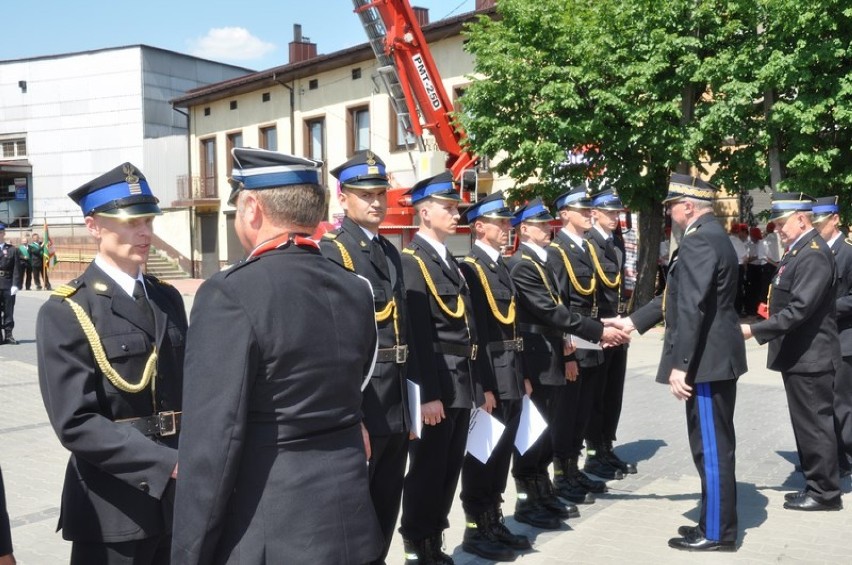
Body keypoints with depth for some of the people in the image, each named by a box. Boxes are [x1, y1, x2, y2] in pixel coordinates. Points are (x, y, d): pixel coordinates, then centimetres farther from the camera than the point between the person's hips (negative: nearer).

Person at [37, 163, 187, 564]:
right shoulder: (65, 312, -10)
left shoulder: (168, 299, 9)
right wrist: (168, 463, -24)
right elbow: (76, 422, -18)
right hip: (113, 507, -5)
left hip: (180, 497, 6)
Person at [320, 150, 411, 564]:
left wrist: (409, 404, 16)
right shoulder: (331, 253, -12)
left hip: (396, 405, 8)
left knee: (386, 510, 17)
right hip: (357, 403, -7)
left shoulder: (390, 251, 13)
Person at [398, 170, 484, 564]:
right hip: (435, 385, -8)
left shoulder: (451, 262, 15)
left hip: (462, 382, 8)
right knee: (427, 469, 2)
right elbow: (419, 335, -19)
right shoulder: (412, 262, -12)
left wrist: (481, 384, 14)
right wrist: (428, 393, -22)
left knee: (450, 469, 14)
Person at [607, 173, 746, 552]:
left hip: (706, 359, -11)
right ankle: (714, 522, 27)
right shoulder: (711, 235, 16)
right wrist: (632, 321, 18)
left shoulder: (699, 240, -19)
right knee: (713, 445, 17)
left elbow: (692, 307, -25)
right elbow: (678, 295, 19)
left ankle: (717, 533, 9)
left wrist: (680, 365, -24)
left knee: (712, 447, -1)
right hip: (716, 357, 11)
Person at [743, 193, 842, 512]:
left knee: (815, 425, -1)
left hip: (810, 357, -10)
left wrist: (755, 330, -26)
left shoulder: (814, 255, -19)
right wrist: (760, 330, 15)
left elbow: (800, 310, -26)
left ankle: (825, 493, 10)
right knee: (808, 424, 16)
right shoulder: (800, 250, 13)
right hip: (800, 355, 10)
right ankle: (816, 485, 26)